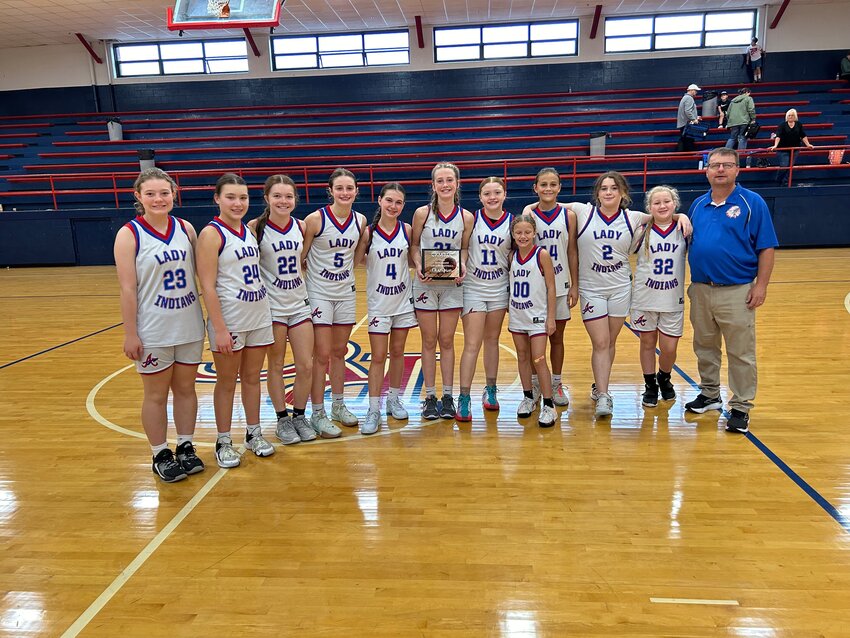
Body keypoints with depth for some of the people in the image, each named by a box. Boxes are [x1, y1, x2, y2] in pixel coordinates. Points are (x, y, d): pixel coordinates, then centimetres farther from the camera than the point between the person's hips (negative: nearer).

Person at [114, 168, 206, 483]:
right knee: (156, 394, 9)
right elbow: (127, 289, -10)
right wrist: (130, 334, -11)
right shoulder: (129, 234, -8)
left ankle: (186, 448, 29)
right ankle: (161, 455, 24)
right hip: (153, 332, -4)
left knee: (186, 388, 14)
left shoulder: (185, 228, 3)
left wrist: (207, 316, 6)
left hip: (190, 326, 4)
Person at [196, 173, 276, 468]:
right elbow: (207, 286, -15)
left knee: (252, 377, 14)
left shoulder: (249, 231, 9)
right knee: (227, 382, 6)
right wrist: (219, 329, -19)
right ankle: (224, 443, 20)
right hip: (229, 319, -6)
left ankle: (254, 433, 28)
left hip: (259, 316, 6)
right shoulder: (211, 234, -11)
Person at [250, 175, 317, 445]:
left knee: (306, 366, 4)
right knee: (276, 365, 9)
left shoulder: (301, 226, 3)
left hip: (299, 303, 4)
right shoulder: (256, 227, -10)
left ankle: (299, 416, 23)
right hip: (271, 306, -3)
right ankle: (282, 420, 24)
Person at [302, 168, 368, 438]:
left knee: (339, 351, 14)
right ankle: (318, 414, 11)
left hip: (346, 292, 5)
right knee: (322, 355, -2)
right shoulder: (315, 219, -14)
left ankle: (338, 406, 28)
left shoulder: (361, 221, 0)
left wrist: (348, 269, 4)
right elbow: (299, 256, -8)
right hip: (319, 293, -5)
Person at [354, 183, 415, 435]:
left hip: (403, 300, 3)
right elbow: (353, 262, -8)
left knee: (397, 352, 13)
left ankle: (394, 399, 29)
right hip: (378, 302, -3)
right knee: (378, 357, -1)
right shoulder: (368, 232, -9)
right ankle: (374, 411, 7)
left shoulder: (407, 230, 0)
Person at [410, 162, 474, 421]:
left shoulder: (466, 217, -1)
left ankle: (447, 396, 19)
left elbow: (465, 248, 8)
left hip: (452, 285, 1)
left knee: (447, 341, 8)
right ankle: (430, 397, 18)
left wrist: (462, 265, -11)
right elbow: (413, 245, 2)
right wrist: (419, 266, -15)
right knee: (429, 342, 7)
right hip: (425, 284, -1)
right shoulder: (422, 213, -6)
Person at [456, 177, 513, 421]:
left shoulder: (512, 222, -1)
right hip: (473, 288, -2)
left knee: (492, 340, 14)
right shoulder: (471, 219, -7)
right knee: (472, 344, -4)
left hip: (499, 289, 3)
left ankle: (490, 390, 28)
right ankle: (464, 398, 3)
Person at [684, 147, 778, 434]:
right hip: (700, 289, 5)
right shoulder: (697, 205, 10)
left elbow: (766, 248, -6)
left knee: (741, 353, 2)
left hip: (737, 292, -5)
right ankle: (709, 394, 33)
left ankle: (741, 407, 13)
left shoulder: (752, 203, -4)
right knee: (704, 348, 16)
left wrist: (761, 286, -12)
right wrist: (688, 283, 10)